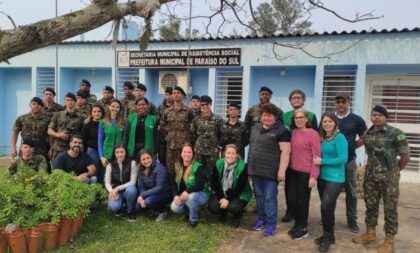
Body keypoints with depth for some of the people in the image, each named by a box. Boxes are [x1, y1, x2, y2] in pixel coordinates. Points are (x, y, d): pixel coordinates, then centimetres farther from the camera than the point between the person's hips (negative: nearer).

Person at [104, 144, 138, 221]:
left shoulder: (132, 163, -10)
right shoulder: (110, 165, -2)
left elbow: (132, 182, -13)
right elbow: (107, 183, -3)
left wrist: (118, 188, -23)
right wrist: (112, 191, -24)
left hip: (127, 190, -1)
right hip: (115, 192, 1)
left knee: (131, 189, -38)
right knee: (113, 207, -31)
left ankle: (131, 212, -9)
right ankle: (118, 207, 11)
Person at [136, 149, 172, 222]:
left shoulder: (159, 168, -23)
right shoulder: (141, 169, -2)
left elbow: (159, 188, -27)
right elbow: (141, 186, -3)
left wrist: (143, 195, -26)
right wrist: (142, 198, -22)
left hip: (164, 194, -7)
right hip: (152, 194, 7)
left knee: (149, 201, -31)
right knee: (138, 206, -9)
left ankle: (163, 212, -2)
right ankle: (157, 208, 16)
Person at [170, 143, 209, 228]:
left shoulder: (198, 167, -17)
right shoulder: (177, 167, 1)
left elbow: (200, 185, -25)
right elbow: (174, 183, 2)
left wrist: (187, 191, -37)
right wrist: (176, 195, -15)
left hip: (201, 195, -4)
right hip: (183, 196, 5)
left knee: (191, 197, -38)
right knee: (174, 207, -22)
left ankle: (193, 219, -10)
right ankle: (188, 212, 12)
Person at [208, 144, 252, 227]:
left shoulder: (242, 166, -18)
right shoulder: (218, 164, -7)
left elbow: (240, 188, -18)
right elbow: (214, 183, -5)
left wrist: (228, 199, -23)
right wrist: (222, 198, -16)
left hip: (239, 195, -3)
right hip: (221, 193, 4)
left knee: (234, 207, -32)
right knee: (212, 207, -20)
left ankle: (237, 217, 7)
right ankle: (224, 212, 18)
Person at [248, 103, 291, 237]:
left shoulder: (281, 131, -10)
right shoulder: (255, 128, 11)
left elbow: (285, 152, -15)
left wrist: (281, 170, -21)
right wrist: (251, 165, 18)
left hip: (271, 171, -6)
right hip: (256, 170, 6)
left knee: (270, 198, 0)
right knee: (259, 196, 15)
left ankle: (271, 224, 12)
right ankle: (261, 219, 30)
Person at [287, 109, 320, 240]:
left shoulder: (313, 134, -10)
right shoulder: (293, 132, 7)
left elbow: (317, 156, -12)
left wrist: (313, 176, -15)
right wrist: (286, 168, 8)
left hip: (306, 173, -5)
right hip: (292, 171, 5)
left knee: (302, 200, 6)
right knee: (291, 198, 11)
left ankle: (303, 228, 25)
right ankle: (297, 223, 32)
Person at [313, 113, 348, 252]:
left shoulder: (340, 138, -11)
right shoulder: (322, 138, 10)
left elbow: (343, 158, -19)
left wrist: (322, 161, -16)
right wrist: (317, 161, -4)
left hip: (335, 178, -7)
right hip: (322, 177, 7)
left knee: (326, 207, -11)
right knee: (327, 208, 15)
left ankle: (328, 237, 8)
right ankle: (328, 235, 29)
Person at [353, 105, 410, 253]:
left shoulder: (396, 133, -10)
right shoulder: (367, 134, 5)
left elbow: (405, 157, -6)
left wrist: (394, 171, 3)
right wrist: (372, 168, 8)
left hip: (389, 178, -5)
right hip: (370, 177, 5)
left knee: (390, 209, 5)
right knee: (371, 206, 14)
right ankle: (370, 234, 30)